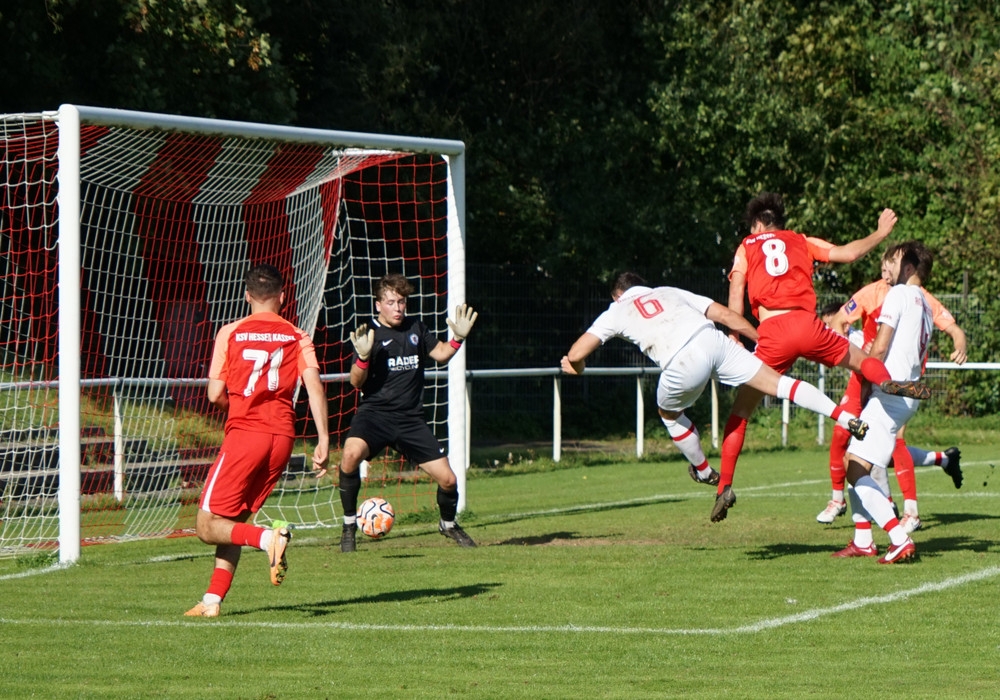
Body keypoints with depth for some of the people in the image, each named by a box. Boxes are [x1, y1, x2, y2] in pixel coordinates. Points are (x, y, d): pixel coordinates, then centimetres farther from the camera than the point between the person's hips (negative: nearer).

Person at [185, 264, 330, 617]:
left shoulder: (230, 333, 3)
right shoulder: (297, 337, 8)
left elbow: (216, 394, -1)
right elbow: (314, 384, -5)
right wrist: (324, 439, -7)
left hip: (244, 433, -4)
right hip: (282, 437, 4)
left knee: (208, 526, 0)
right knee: (233, 521, 17)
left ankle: (267, 537, -25)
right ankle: (213, 600, 8)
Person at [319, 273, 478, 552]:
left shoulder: (415, 328, 7)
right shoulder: (370, 333, -6)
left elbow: (441, 354, 23)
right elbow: (356, 382, -12)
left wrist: (458, 338, 4)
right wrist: (363, 356, -31)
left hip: (411, 418, 4)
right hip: (375, 413, -4)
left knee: (448, 479, -1)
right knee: (351, 453, -35)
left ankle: (448, 524, 33)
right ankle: (349, 524, -16)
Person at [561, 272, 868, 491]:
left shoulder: (616, 311, 24)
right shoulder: (670, 292, 32)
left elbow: (576, 354, 16)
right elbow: (725, 315, 25)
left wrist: (576, 366, 39)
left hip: (682, 362, -3)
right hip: (714, 340, 3)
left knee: (669, 412, 28)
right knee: (777, 382, 1)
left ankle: (704, 471, 40)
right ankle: (846, 417, -12)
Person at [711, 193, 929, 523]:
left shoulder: (746, 248, 19)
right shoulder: (802, 242, 22)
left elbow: (736, 289, 6)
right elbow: (848, 253, 16)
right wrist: (880, 233, 32)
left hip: (772, 332, -1)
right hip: (807, 325, 1)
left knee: (740, 412, 8)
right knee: (861, 359, 18)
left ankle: (724, 486, -1)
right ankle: (887, 383, -19)